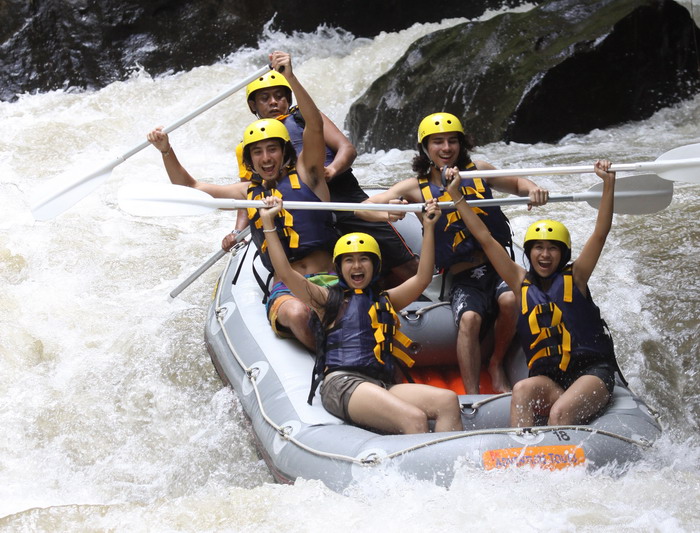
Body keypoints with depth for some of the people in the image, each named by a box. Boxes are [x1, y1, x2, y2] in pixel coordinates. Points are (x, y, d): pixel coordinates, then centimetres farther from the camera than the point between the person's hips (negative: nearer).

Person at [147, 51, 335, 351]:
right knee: (298, 314, -36)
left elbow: (315, 126, -6)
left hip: (329, 280, -2)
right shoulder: (248, 193, 22)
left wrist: (290, 78, -20)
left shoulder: (304, 174, 10)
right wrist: (167, 152, 10)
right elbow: (189, 187, 26)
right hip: (285, 288, 2)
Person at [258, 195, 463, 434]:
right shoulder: (328, 299, 16)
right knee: (415, 419, -32)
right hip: (341, 384, -5)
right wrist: (268, 223, 1)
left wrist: (429, 228, 14)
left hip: (381, 385, 5)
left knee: (448, 401, -24)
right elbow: (286, 274, 5)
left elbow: (422, 278, 18)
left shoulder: (385, 301, 28)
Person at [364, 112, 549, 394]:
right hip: (462, 279, -1)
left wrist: (532, 189, -2)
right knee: (469, 318, -31)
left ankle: (497, 365, -4)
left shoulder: (477, 171, 8)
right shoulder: (416, 187, 3)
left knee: (510, 299, -30)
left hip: (498, 267, 1)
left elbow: (515, 183, 23)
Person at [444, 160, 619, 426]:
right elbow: (485, 238, 11)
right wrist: (456, 195, 10)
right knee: (522, 391, -30)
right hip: (548, 380, 2)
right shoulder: (521, 283, 11)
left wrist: (608, 184, -11)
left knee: (560, 414, -30)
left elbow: (600, 233, -2)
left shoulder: (575, 277, 7)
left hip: (593, 373, -2)